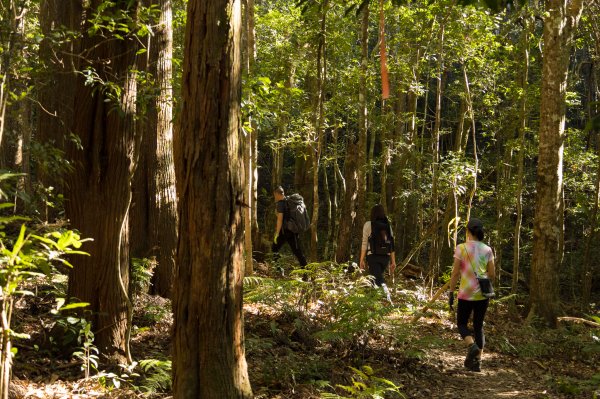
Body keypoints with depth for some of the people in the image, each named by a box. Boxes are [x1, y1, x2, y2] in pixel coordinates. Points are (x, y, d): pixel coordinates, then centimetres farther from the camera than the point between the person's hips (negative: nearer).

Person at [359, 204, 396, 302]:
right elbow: (392, 245, 8)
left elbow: (364, 244, -4)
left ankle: (388, 300, -29)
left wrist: (362, 260, -2)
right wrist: (393, 261, 10)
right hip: (385, 257, 4)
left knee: (379, 280, -10)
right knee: (377, 277, 21)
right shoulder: (388, 226, 11)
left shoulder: (368, 225, 0)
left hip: (373, 256, -4)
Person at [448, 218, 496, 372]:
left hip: (466, 294, -3)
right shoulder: (487, 250, 2)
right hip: (483, 294, 3)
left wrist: (451, 292, -2)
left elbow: (455, 273, -9)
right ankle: (477, 360, 10)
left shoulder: (461, 248, -9)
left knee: (462, 323, 13)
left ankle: (471, 345, -15)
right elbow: (492, 274, 4)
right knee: (478, 326, 13)